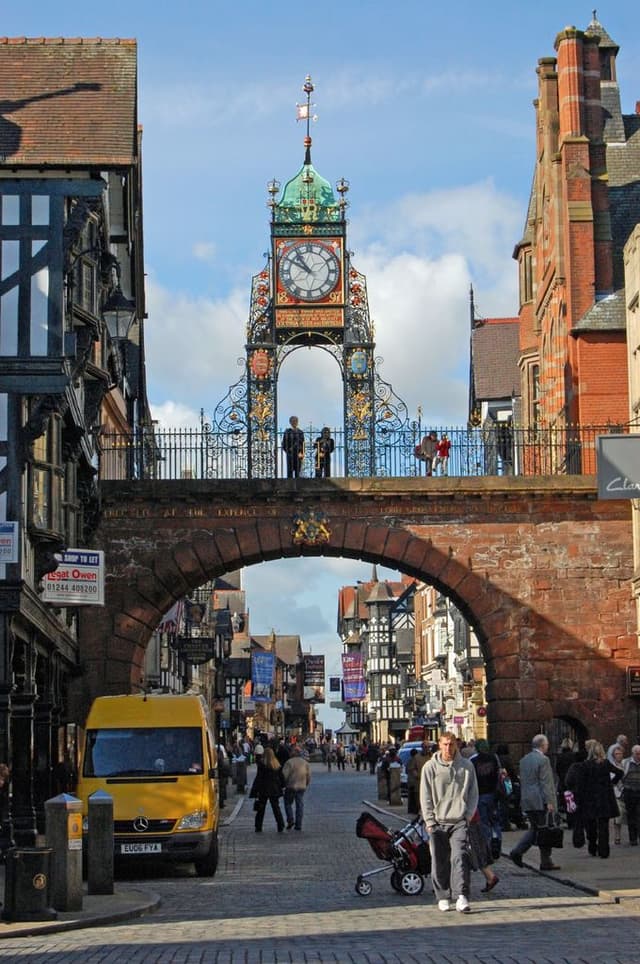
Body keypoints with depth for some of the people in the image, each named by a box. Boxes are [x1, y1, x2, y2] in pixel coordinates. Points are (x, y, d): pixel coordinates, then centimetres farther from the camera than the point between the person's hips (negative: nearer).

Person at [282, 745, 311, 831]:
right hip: (301, 787, 4)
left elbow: (284, 775, -13)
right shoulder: (305, 763, 6)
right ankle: (298, 825, 3)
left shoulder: (289, 762, -9)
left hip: (290, 786, -4)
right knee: (300, 805, 6)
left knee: (288, 803, 12)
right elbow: (309, 776, 7)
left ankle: (290, 820, -4)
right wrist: (305, 785, 19)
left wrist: (283, 784, 1)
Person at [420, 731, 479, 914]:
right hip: (438, 823, 1)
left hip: (459, 822, -1)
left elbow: (473, 794, 11)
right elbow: (425, 797, 4)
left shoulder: (467, 766, 6)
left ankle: (461, 896, -18)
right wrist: (430, 821, -3)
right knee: (440, 862, 4)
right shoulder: (430, 767, 3)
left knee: (460, 857, -15)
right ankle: (443, 897, 14)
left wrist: (469, 816, 0)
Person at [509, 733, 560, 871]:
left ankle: (517, 852, 0)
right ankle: (545, 861, 4)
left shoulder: (524, 760, 12)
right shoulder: (543, 760, -12)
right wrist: (549, 802, -16)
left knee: (534, 828, 15)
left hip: (527, 801, 7)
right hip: (541, 801, -7)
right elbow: (545, 783, -16)